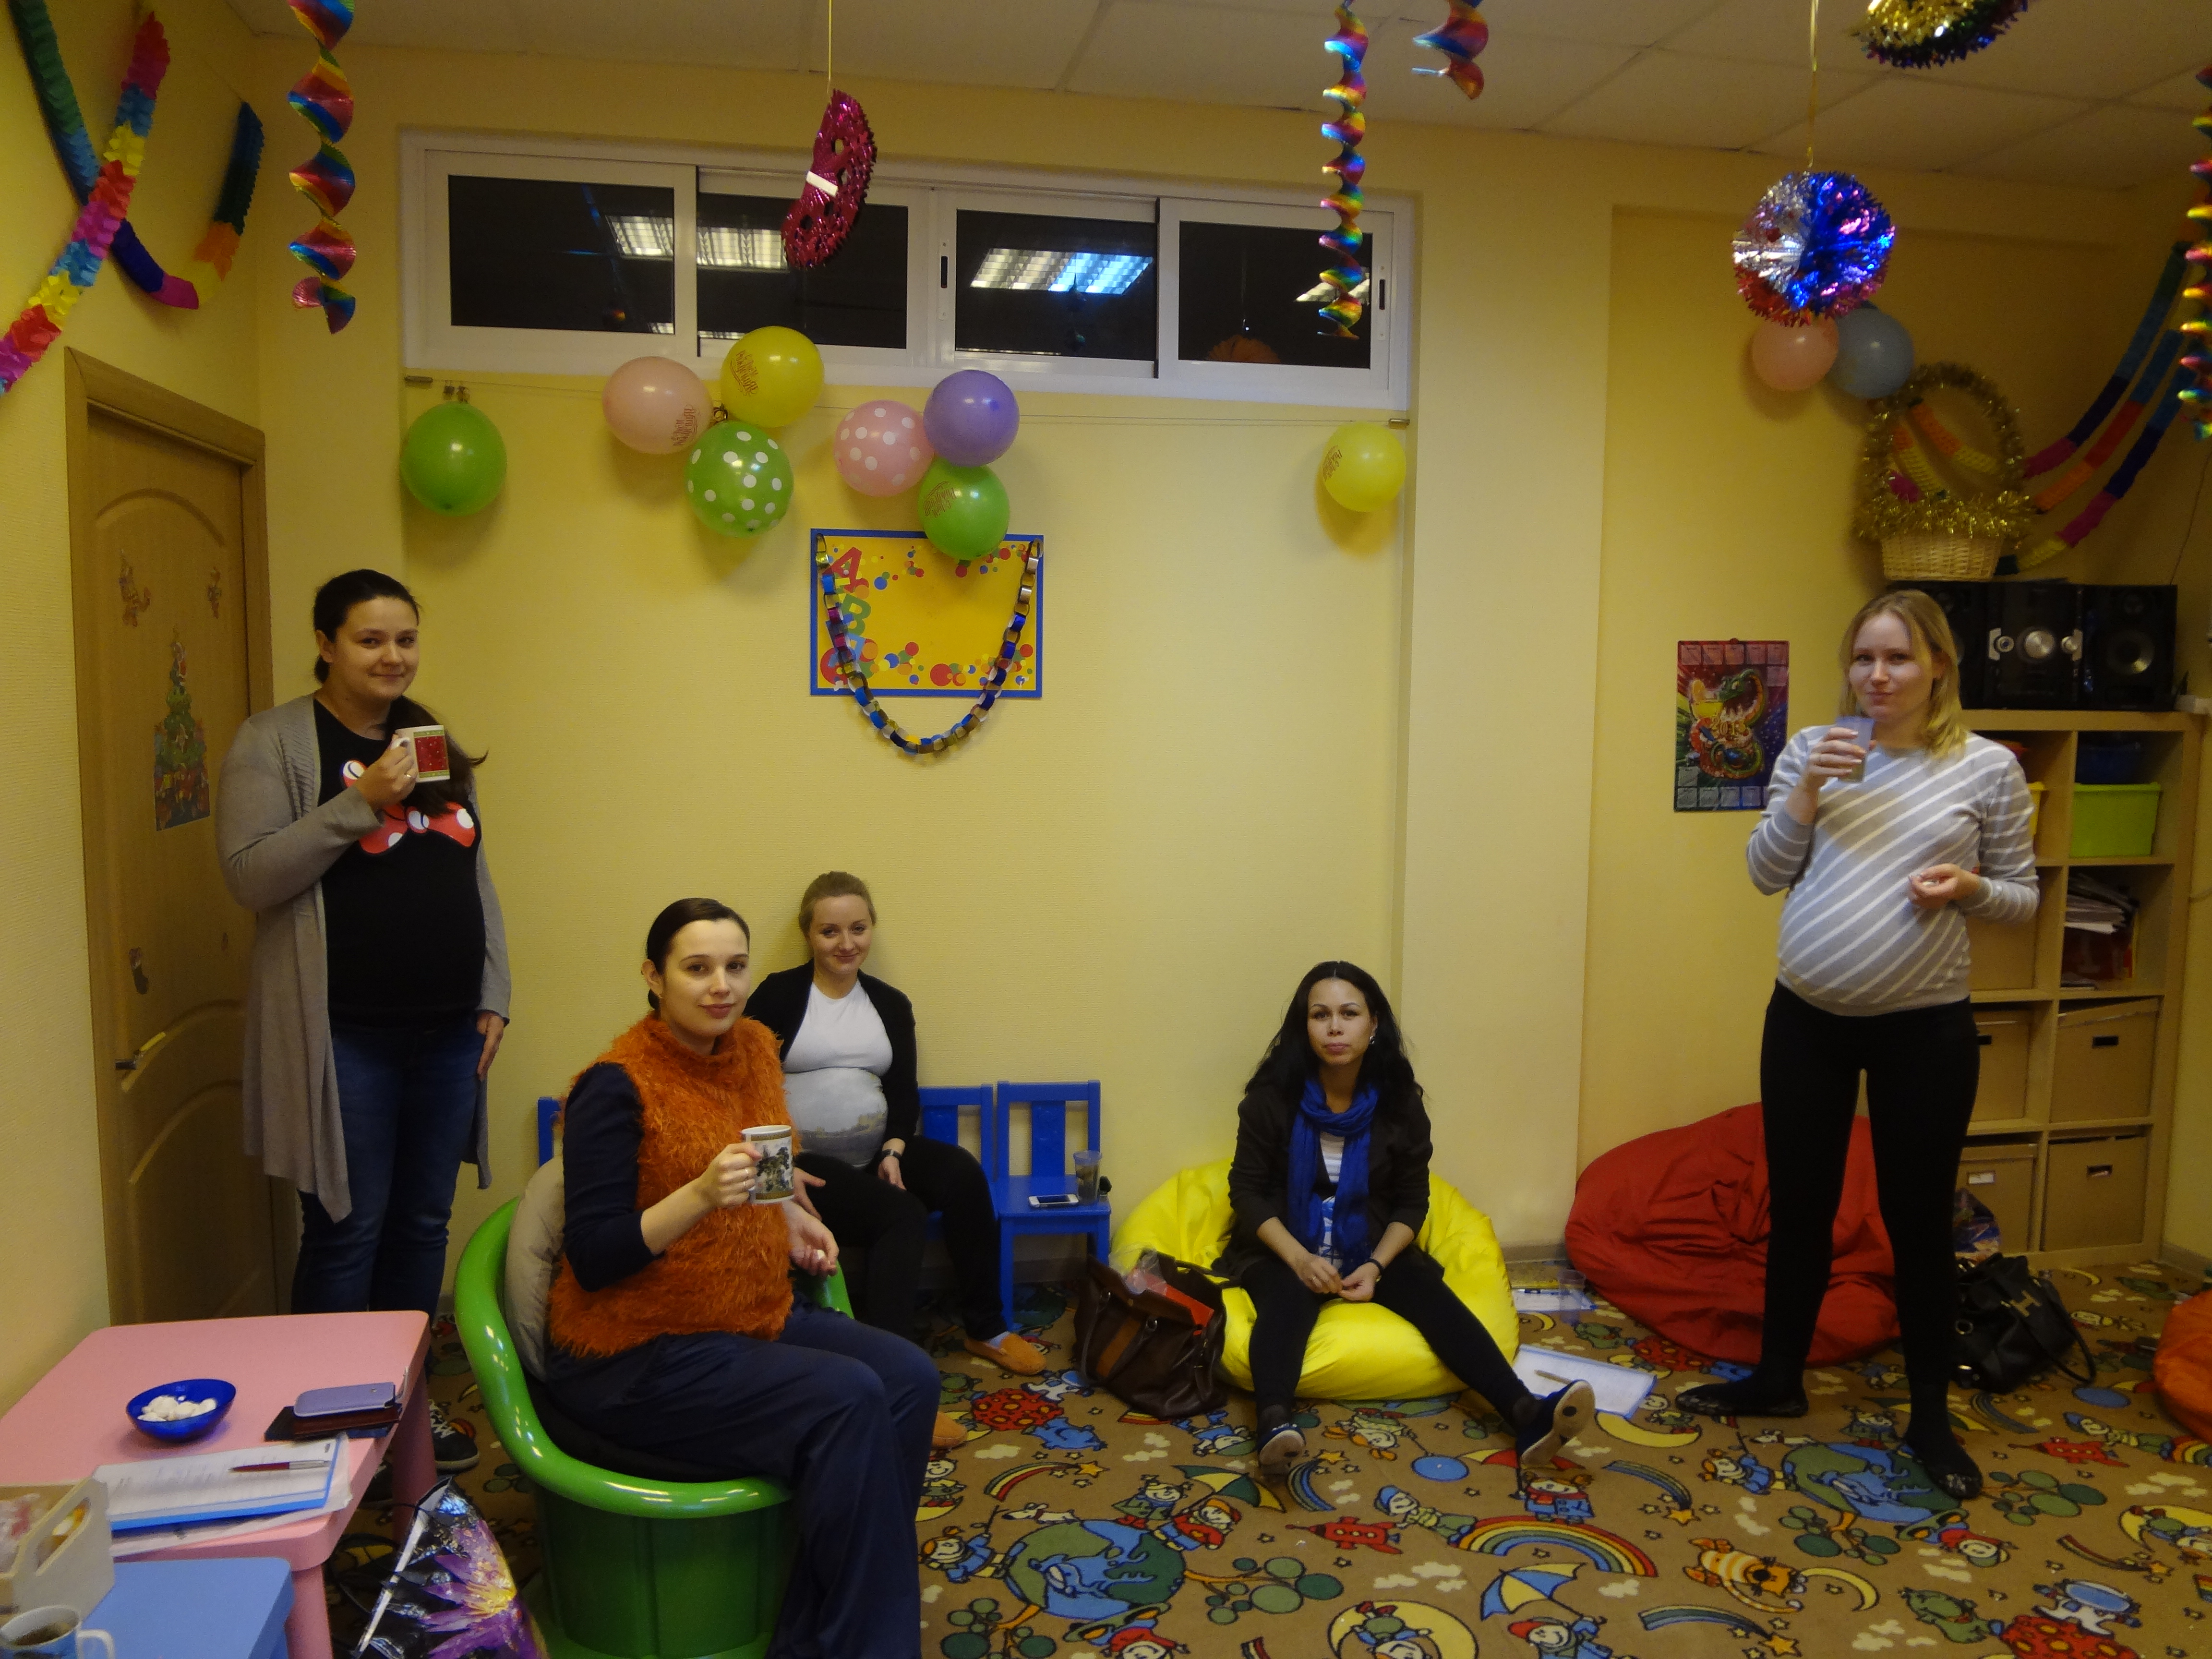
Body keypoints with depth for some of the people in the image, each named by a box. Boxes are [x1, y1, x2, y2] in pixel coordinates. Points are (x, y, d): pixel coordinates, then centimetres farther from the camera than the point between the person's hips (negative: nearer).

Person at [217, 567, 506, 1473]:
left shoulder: (434, 741, 14)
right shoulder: (274, 741, -3)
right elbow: (250, 874, -12)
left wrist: (494, 995, 9)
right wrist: (361, 801, -20)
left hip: (447, 1031, 5)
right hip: (343, 1035, -5)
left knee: (422, 1224, 12)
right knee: (347, 1228, 1)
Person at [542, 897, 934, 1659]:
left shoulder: (753, 1049, 4)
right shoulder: (617, 1088, -17)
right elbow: (592, 1260, -20)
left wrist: (787, 1216, 5)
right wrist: (701, 1195, -33)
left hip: (755, 1313, 8)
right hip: (638, 1351, -7)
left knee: (908, 1377, -12)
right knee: (848, 1402, -24)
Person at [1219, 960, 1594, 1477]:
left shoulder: (1399, 1101, -3)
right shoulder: (1273, 1096, -9)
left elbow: (1412, 1202, 2)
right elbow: (1247, 1190, -7)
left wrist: (1375, 1266, -15)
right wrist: (1299, 1259, -21)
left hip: (1371, 1249, 3)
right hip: (1285, 1249, -2)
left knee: (1434, 1298, -25)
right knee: (1287, 1302, -35)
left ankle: (1529, 1418, -40)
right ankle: (1274, 1426, -60)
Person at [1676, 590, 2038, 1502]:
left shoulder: (1989, 767, -4)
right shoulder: (1812, 749, 1)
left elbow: (2022, 895, 4)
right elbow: (1766, 874, 0)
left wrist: (1967, 888, -18)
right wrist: (1806, 792, -15)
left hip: (1925, 1027, -2)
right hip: (1806, 1017, 2)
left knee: (1918, 1221, 8)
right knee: (1798, 1206, 13)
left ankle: (1931, 1417, 27)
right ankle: (1778, 1379, 32)